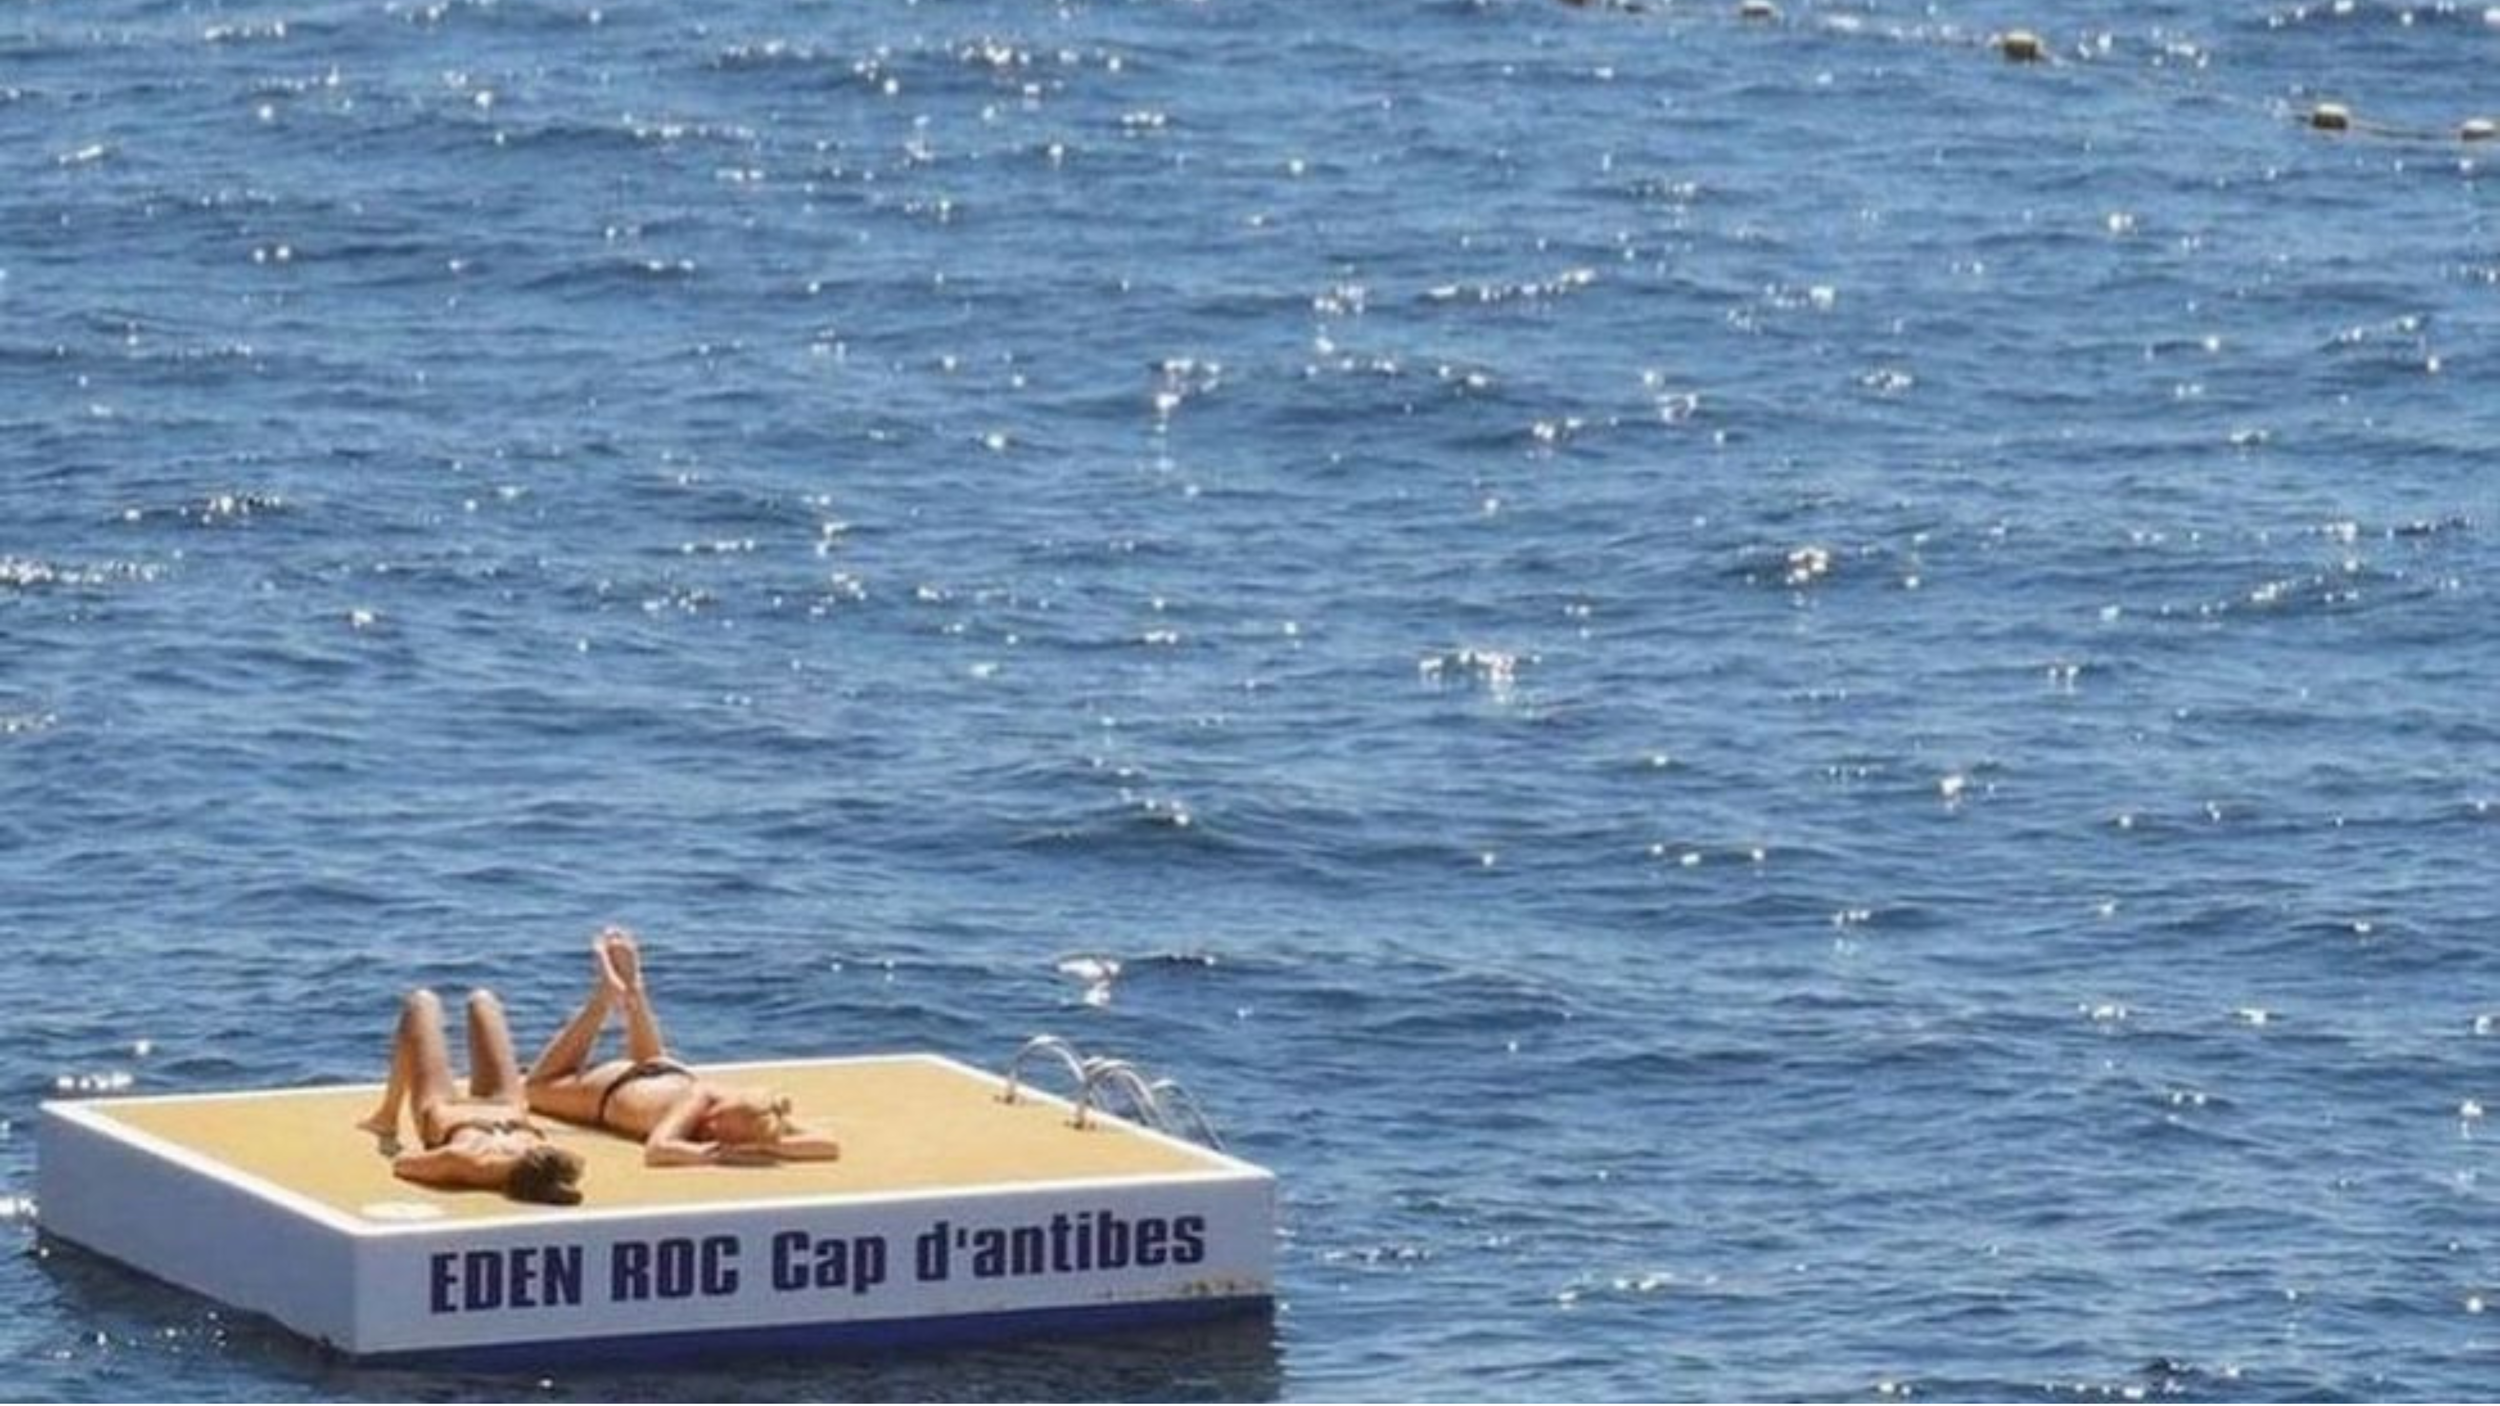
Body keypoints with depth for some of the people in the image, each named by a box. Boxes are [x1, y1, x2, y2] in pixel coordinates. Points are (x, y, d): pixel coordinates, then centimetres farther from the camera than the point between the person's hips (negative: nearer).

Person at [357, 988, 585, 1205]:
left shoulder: (471, 1161, -52)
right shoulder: (559, 1170, -45)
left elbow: (401, 1162, -37)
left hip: (451, 1115, -2)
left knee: (423, 1001, 21)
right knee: (481, 1000, 27)